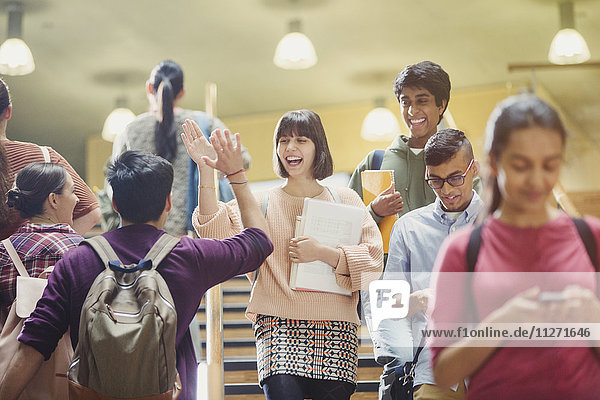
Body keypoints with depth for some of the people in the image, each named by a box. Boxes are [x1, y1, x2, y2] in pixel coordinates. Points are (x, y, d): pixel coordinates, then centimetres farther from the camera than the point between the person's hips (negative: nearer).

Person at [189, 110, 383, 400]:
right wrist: (206, 170, -11)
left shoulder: (345, 200, 12)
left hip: (334, 330, 1)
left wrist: (322, 253, -10)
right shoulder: (261, 202, 13)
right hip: (277, 325, -1)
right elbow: (215, 230, -4)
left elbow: (373, 258, 3)